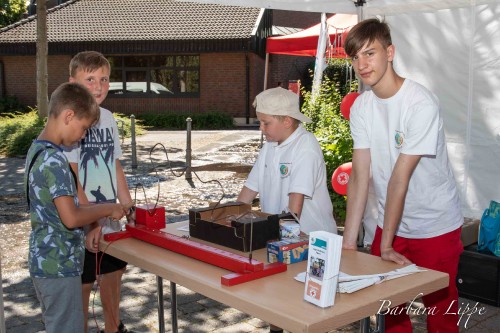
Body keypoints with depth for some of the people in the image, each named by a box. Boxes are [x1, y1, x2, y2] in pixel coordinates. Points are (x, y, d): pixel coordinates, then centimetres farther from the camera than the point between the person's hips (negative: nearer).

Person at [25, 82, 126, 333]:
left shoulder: (37, 150, 9)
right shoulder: (54, 159, -21)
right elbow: (71, 218, -25)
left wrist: (97, 213, 11)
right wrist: (107, 209, -10)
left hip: (44, 261, 10)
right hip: (59, 265, -10)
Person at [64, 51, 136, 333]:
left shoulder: (108, 118, 6)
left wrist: (129, 207, 10)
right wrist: (91, 221, -19)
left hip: (110, 219, 7)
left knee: (114, 272, 20)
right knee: (83, 283, 6)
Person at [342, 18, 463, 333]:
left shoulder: (421, 103, -22)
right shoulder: (361, 106, -3)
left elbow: (400, 177, -22)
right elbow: (360, 176, -6)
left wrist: (386, 245, -18)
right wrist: (348, 243, -10)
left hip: (435, 227, -5)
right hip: (390, 224, 5)